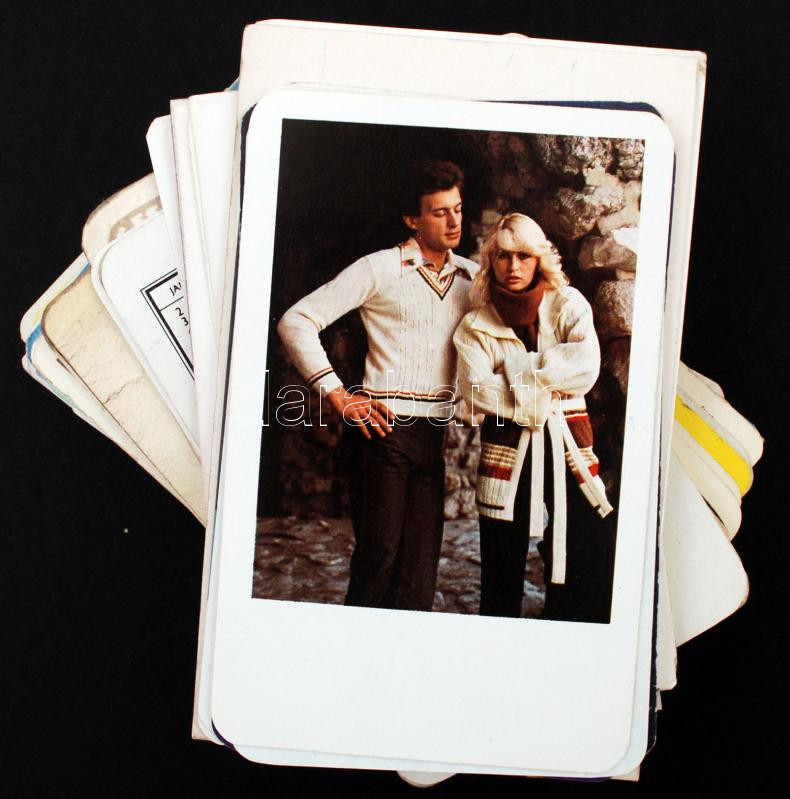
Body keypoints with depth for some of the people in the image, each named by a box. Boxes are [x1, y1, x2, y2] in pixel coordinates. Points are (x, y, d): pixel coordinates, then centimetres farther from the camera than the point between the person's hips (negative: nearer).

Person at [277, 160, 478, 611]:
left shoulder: (472, 276, 11)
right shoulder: (380, 269, -3)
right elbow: (296, 321, -5)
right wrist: (338, 395, -10)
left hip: (434, 434, 5)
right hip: (386, 427, -4)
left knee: (421, 561, 7)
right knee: (379, 553, -1)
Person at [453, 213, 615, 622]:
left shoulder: (567, 304, 6)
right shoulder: (476, 325, 5)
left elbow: (586, 367, -11)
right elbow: (477, 391, -11)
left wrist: (516, 370, -11)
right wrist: (545, 392, -9)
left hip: (569, 441, 1)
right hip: (507, 445, -1)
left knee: (592, 555, -1)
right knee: (502, 568, 5)